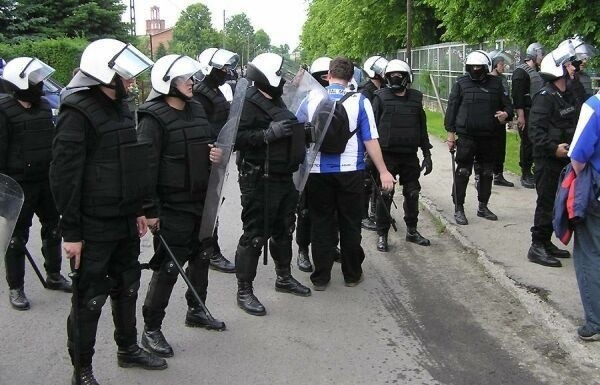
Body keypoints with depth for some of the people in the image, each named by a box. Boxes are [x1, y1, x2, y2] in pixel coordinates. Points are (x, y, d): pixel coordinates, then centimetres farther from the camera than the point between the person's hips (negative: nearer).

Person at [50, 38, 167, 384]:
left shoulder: (120, 107, 11)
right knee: (90, 298, 2)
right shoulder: (77, 112, -16)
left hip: (125, 222, 8)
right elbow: (65, 176, -18)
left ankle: (129, 349, 37)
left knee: (127, 287, 20)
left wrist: (138, 210, 18)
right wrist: (71, 232, -18)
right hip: (94, 227, -8)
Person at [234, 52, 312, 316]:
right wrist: (269, 133, -31)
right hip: (259, 182, -9)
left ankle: (284, 278, 37)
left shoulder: (276, 101, 15)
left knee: (284, 230, 20)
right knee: (255, 235, -4)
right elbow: (237, 138, -27)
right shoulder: (249, 103, -15)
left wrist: (302, 132, 15)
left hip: (283, 178, 10)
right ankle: (244, 291, 6)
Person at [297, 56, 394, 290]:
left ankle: (320, 277, 16)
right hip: (350, 172, -1)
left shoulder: (311, 100, -1)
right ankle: (352, 274, 23)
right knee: (350, 224, 12)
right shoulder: (359, 101, -7)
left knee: (321, 224, 11)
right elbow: (370, 140, -9)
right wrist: (383, 171, -2)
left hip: (318, 172, 1)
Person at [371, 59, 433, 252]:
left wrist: (427, 153, 12)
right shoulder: (381, 97, -3)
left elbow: (422, 127, 14)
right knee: (385, 195, 0)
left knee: (412, 194, 12)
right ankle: (382, 234, 11)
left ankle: (412, 230, 27)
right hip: (387, 155, -4)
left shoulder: (416, 98, 8)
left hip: (409, 156, 4)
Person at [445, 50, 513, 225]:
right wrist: (450, 133, -3)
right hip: (466, 136, -3)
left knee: (487, 173, 12)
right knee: (462, 173, -3)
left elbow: (508, 106, 10)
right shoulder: (461, 83, 1)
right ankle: (458, 209, 5)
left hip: (488, 138, 3)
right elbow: (452, 108, 2)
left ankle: (483, 206, 26)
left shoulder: (495, 84, 6)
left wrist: (506, 114, -15)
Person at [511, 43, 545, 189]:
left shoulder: (537, 71, 18)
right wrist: (520, 115, -21)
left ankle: (530, 171, 18)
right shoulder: (521, 71, -10)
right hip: (526, 112, -8)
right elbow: (517, 95, -17)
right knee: (527, 143, -4)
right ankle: (525, 175, 4)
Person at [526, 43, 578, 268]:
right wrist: (553, 148, -28)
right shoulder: (545, 97, -15)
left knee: (558, 204, 15)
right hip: (548, 160, -9)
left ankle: (546, 243, 26)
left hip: (564, 159, 9)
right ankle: (537, 248, 5)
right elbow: (535, 131, -22)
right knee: (547, 203, -4)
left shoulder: (568, 95, 14)